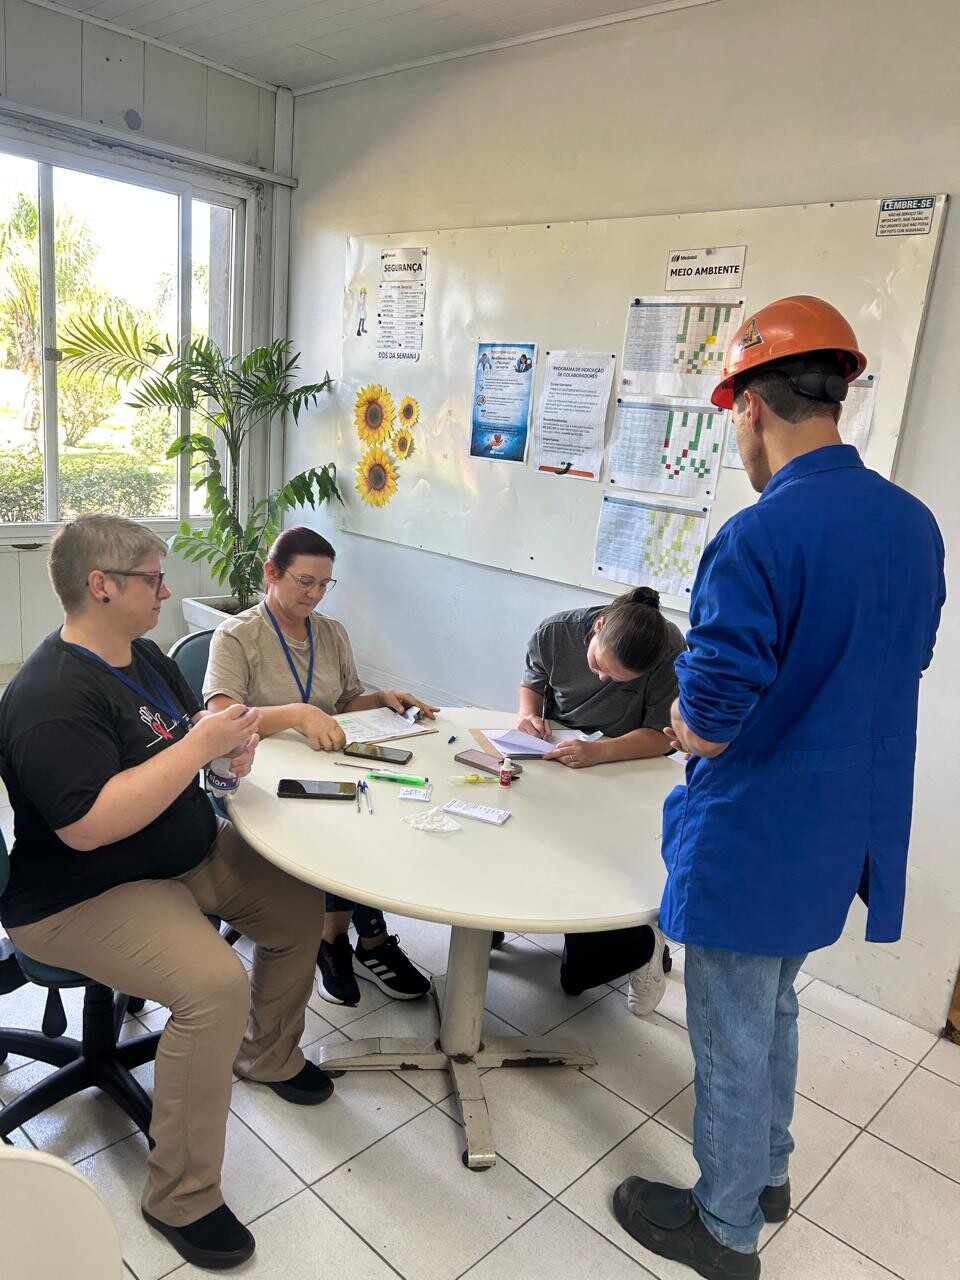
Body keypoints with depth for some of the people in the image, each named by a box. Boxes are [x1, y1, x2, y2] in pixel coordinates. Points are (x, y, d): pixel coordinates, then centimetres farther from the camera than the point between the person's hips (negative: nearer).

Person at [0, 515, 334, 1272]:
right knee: (215, 986, -28)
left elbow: (192, 723, 17)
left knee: (300, 904, 6)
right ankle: (181, 1199, -6)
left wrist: (233, 740, -7)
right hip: (84, 897, -9)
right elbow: (88, 825, -34)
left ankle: (268, 1056, 31)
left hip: (191, 854, 9)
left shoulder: (142, 655, 4)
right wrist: (200, 746, -30)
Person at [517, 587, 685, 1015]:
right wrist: (527, 713, -16)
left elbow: (663, 735, -23)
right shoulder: (554, 633, -15)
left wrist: (600, 751, -39)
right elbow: (532, 683, 6)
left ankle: (642, 941, 11)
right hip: (554, 753, 3)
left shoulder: (671, 649, -24)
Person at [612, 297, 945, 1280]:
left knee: (732, 1041, 14)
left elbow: (709, 720, -26)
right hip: (849, 832, 8)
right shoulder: (915, 525, 0)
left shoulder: (757, 538, -26)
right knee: (773, 1008, 28)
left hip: (754, 844, -8)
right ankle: (767, 1175, 49)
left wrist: (686, 726, -1)